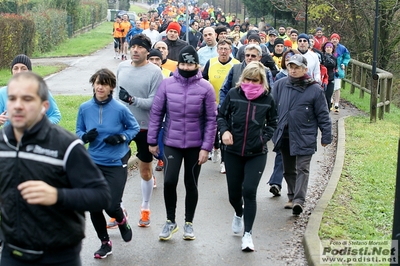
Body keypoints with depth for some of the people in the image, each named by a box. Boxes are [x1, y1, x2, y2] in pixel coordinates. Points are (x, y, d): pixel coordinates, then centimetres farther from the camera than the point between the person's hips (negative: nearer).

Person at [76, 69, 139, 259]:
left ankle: (121, 221, 32)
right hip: (93, 163, 3)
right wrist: (85, 136, -14)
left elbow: (134, 128, 2)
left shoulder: (120, 109, -11)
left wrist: (121, 138, -16)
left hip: (116, 163, -3)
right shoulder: (85, 108, -3)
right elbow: (79, 131, 9)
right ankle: (105, 243, 26)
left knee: (112, 206, -7)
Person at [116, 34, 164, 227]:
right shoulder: (122, 67, 2)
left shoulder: (155, 72, -13)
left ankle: (145, 209, 29)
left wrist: (132, 99, -29)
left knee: (145, 171, 10)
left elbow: (154, 102, -19)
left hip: (144, 127, -4)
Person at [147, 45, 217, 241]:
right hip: (171, 142, 0)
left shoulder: (205, 88, -6)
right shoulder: (167, 84, -4)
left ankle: (189, 223, 27)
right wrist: (152, 140, 2)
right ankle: (170, 221, 10)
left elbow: (211, 119, -4)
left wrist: (206, 147, -8)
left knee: (191, 184, 10)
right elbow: (156, 113, 2)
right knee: (169, 181, -11)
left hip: (196, 145, 0)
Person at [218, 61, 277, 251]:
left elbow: (273, 123, 12)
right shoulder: (233, 94, -4)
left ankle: (248, 233, 2)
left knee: (249, 191, -10)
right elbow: (221, 115, 7)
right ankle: (239, 214, 46)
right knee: (234, 192, 10)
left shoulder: (268, 99, -2)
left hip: (257, 154, -1)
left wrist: (264, 137, -3)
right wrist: (224, 130, -11)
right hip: (233, 152, 1)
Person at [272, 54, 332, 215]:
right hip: (284, 136, 4)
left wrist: (326, 136, -2)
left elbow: (323, 115, -2)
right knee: (288, 170, 14)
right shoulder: (280, 85, 3)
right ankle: (292, 197, 28)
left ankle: (299, 200, -12)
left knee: (302, 169, -7)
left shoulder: (315, 89, -6)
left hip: (304, 137, -4)